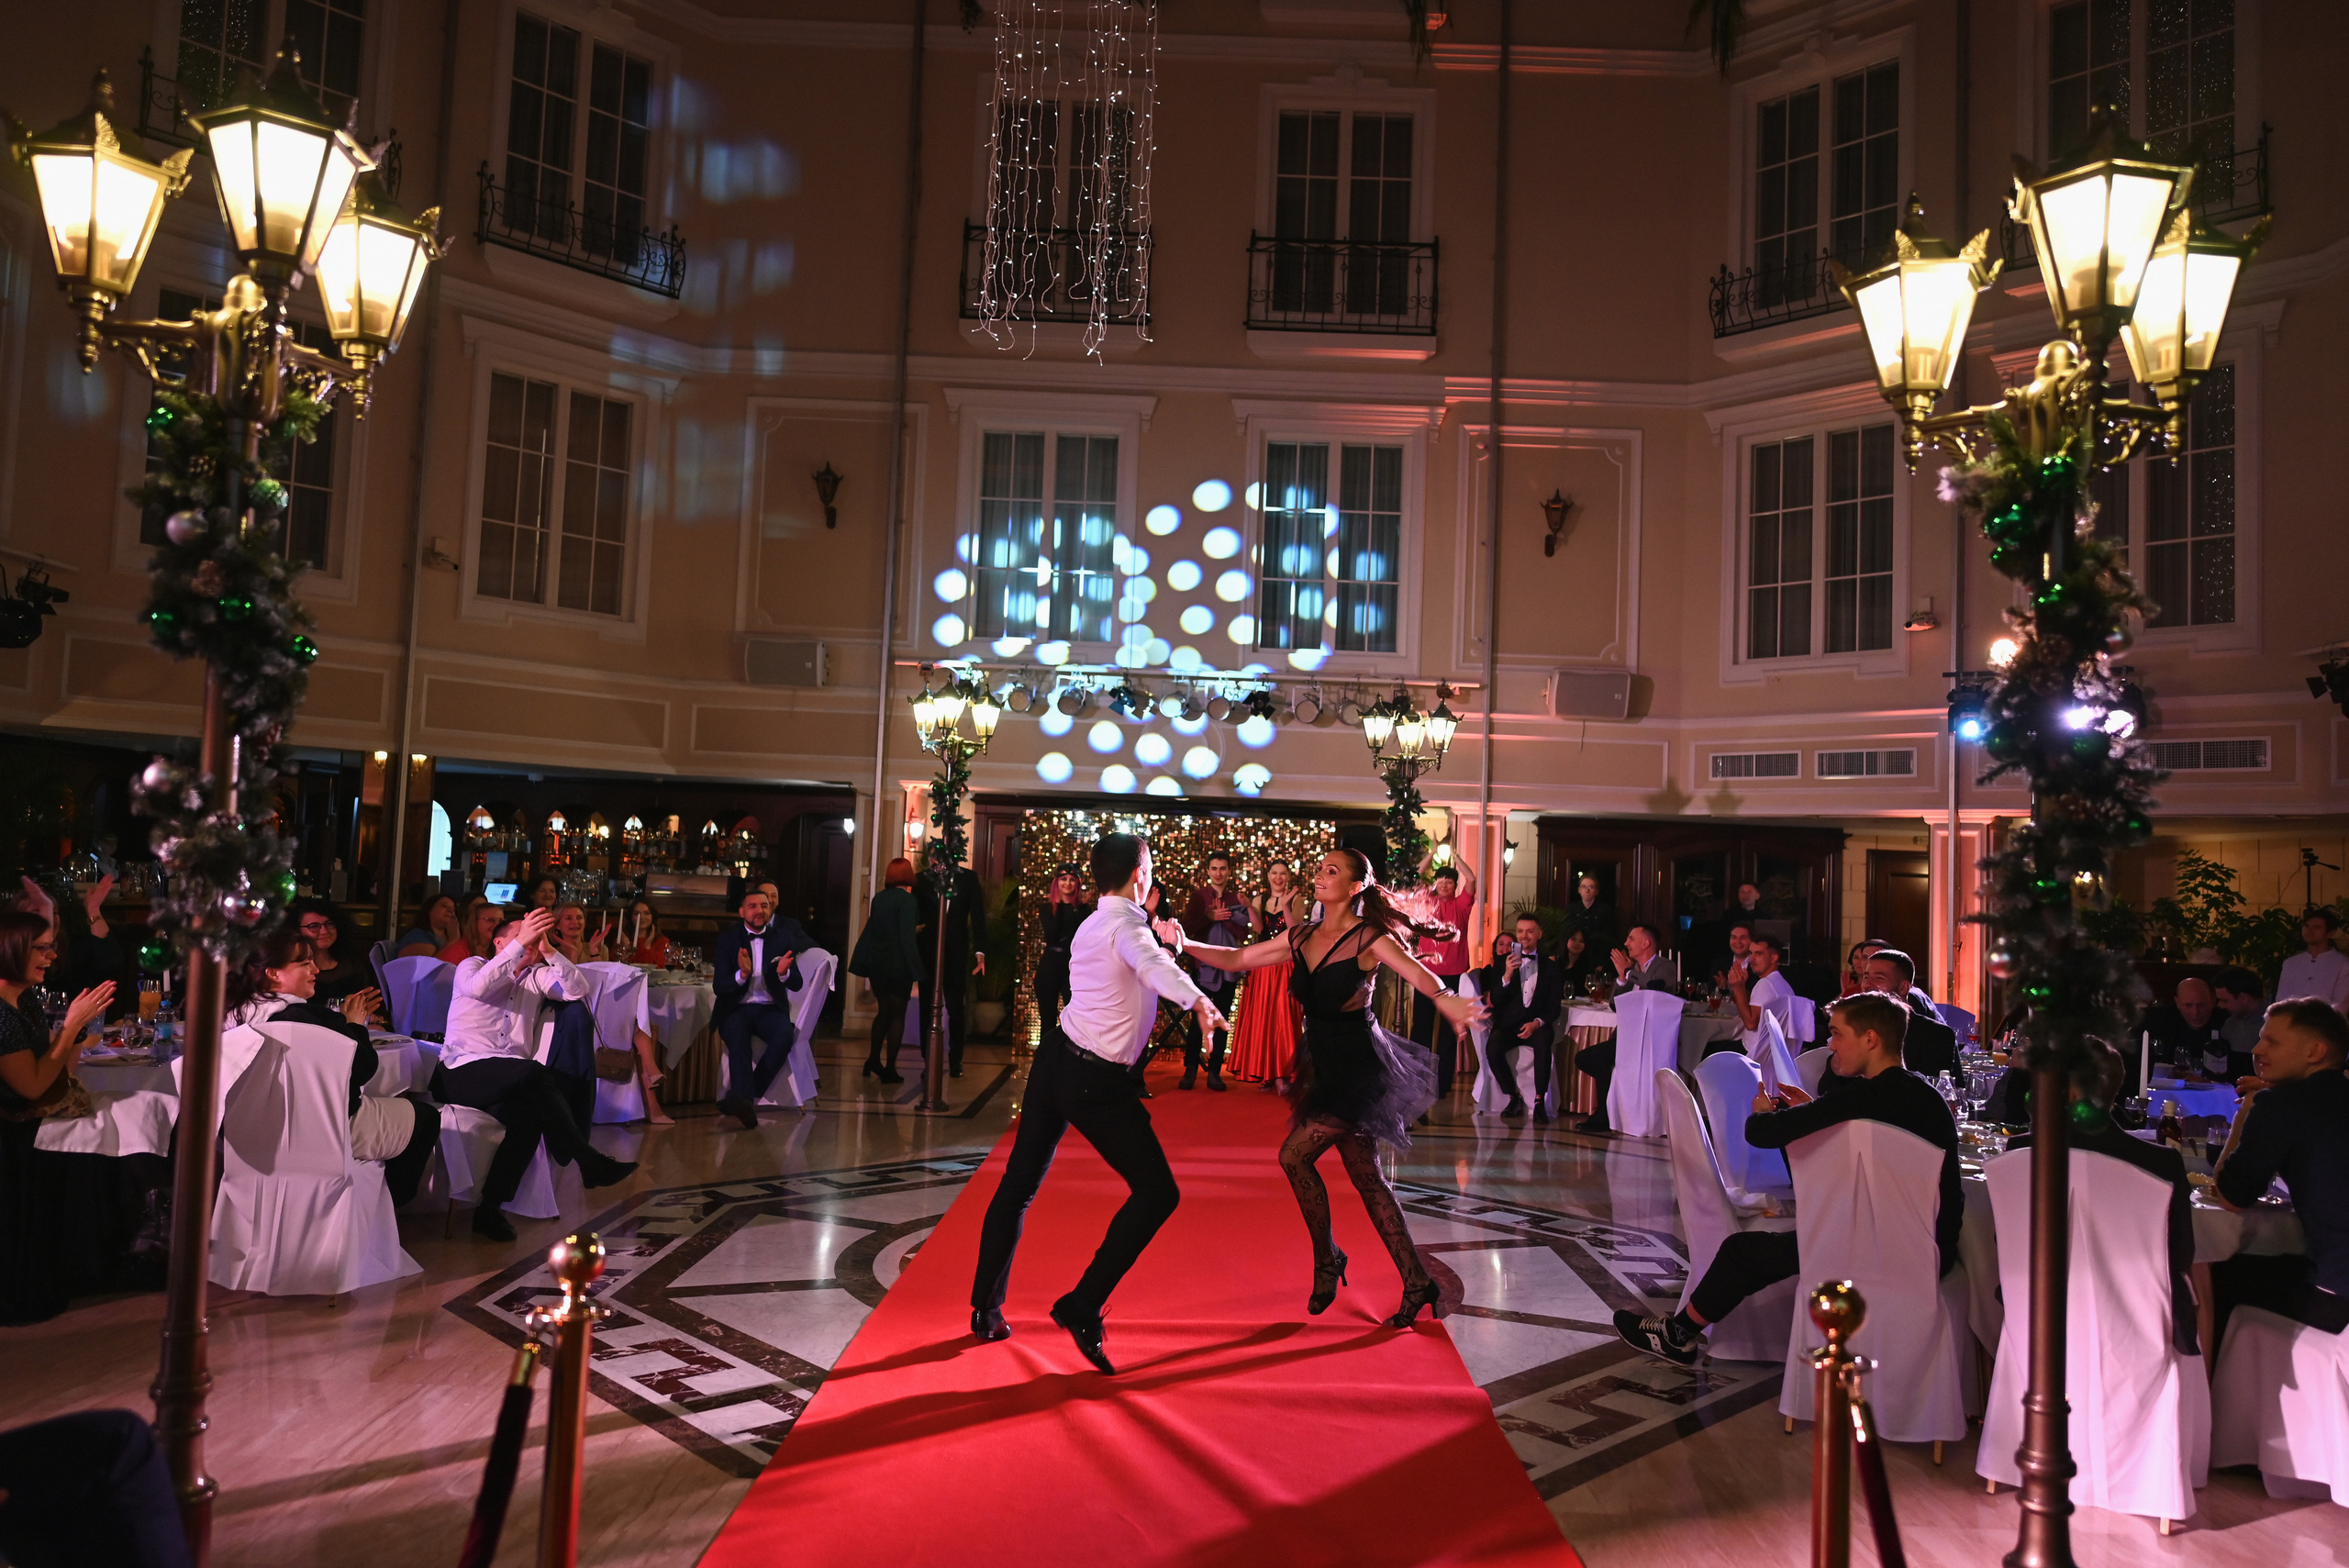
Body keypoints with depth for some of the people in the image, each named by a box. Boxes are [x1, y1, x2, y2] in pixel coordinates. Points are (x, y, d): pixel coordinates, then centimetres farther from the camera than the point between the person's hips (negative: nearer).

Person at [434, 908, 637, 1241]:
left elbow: (578, 989, 4)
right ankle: (587, 1161, -27)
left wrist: (547, 950, -6)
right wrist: (521, 941, -20)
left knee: (529, 1109, -33)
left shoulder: (536, 977, 23)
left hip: (515, 1082, 4)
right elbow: (478, 987, -14)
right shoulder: (472, 965, 12)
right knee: (534, 1074, -34)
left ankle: (491, 1208, -28)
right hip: (463, 1072, -4)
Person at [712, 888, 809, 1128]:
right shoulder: (727, 939, 6)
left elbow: (796, 984, 3)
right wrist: (742, 974, -24)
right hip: (736, 1008, -1)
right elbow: (719, 986, -2)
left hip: (770, 1008, 1)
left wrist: (784, 972, -22)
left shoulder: (782, 937, 8)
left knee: (784, 1036, -32)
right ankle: (745, 1102, -49)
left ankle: (745, 1097, -29)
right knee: (738, 1039, -34)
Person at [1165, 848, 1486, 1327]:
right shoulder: (1303, 939, 7)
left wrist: (1444, 999, -52)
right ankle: (1417, 1283, 18)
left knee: (1295, 1154, -11)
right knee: (1366, 1177, 10)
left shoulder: (1369, 938, -13)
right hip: (1326, 1068, 7)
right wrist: (1184, 944, -7)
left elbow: (1412, 968, -31)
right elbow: (1238, 959, 8)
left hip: (1359, 1069, -7)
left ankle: (1326, 1260, 8)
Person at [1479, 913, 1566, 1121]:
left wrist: (1537, 1023, -14)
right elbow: (1495, 1001, 0)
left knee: (1543, 1041, -35)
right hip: (1508, 1024, 1)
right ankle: (1513, 1099, -12)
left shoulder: (1549, 967, 11)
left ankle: (1539, 1101, -25)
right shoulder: (1502, 962, 9)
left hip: (1537, 1025, -1)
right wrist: (1507, 976, -17)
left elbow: (1555, 1006, 6)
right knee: (1492, 1048, -30)